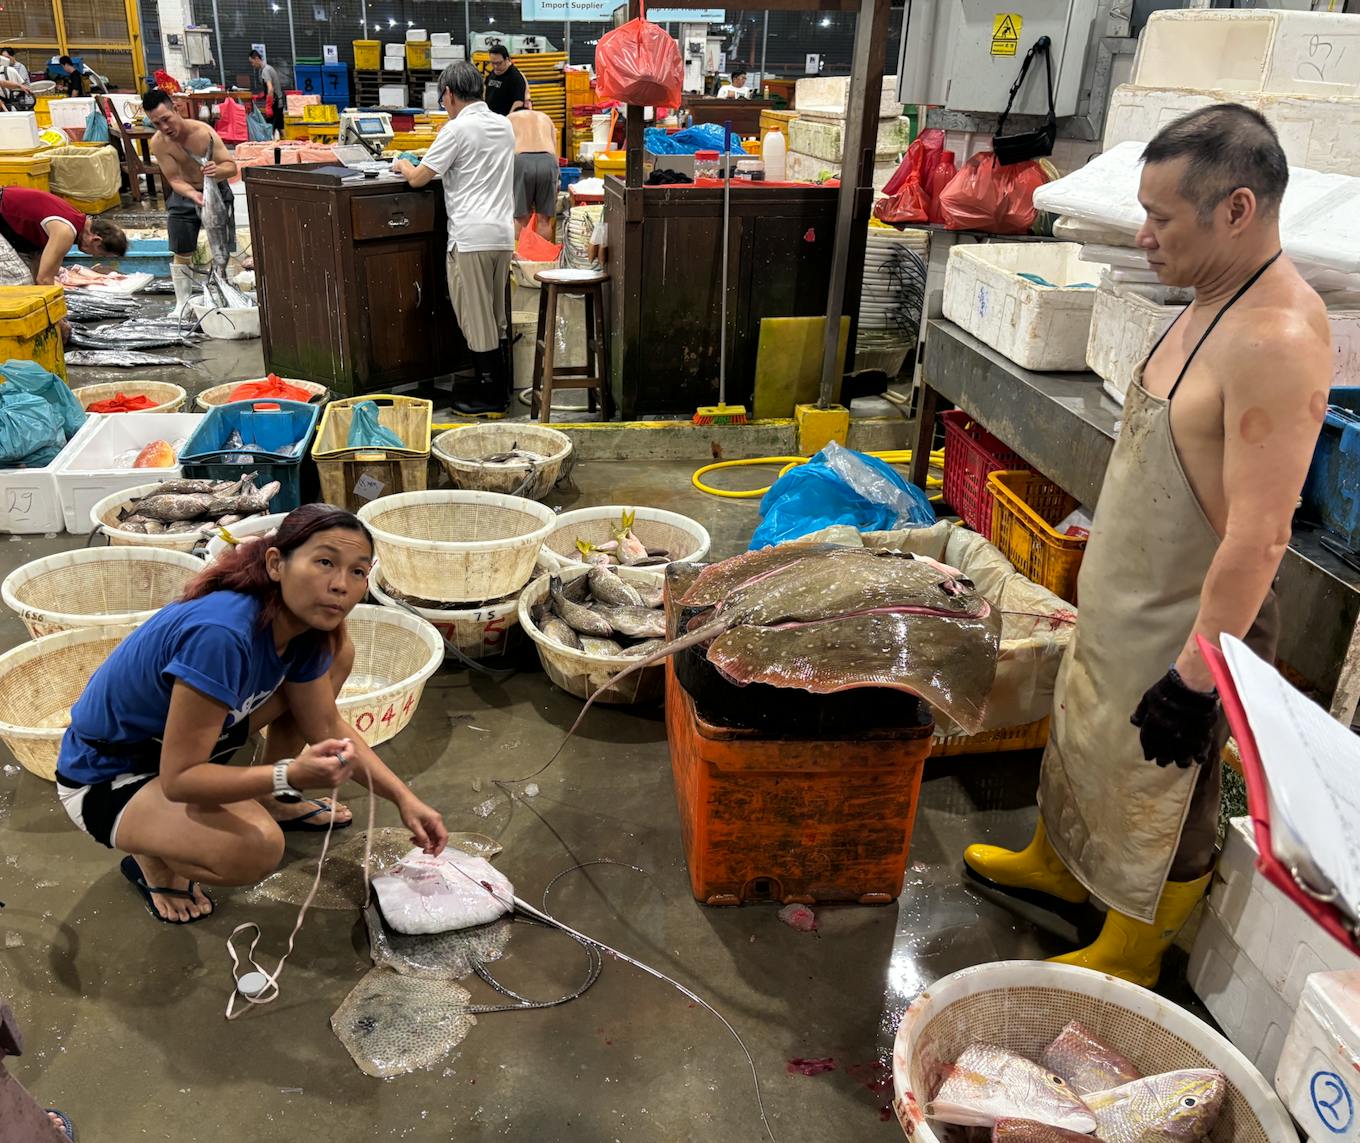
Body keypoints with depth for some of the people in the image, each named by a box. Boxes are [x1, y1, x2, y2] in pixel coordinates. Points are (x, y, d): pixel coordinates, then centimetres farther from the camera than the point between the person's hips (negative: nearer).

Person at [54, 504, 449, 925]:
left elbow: (328, 728, 2)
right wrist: (290, 774, -43)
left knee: (338, 652, -2)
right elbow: (178, 779, -31)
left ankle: (272, 802, 15)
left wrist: (404, 799, -3)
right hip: (106, 778, -8)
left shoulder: (305, 627, -11)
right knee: (257, 849, -35)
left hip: (181, 735, 8)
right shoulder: (220, 632, -36)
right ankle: (151, 859, -1)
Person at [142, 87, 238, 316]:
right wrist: (192, 194, -39)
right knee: (181, 253, 6)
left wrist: (217, 170, -46)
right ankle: (183, 303, 18)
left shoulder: (204, 132, -25)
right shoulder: (158, 143, -18)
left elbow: (231, 167, -23)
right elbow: (174, 179, -17)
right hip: (184, 195, 2)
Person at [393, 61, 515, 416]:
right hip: (503, 234, 7)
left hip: (470, 238, -7)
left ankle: (490, 397, 5)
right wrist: (441, 165, 27)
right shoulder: (504, 125, 12)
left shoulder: (458, 128, -10)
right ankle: (500, 388, 20)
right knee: (496, 318, 15)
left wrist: (403, 165, 14)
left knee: (476, 320, 0)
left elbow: (418, 178, -6)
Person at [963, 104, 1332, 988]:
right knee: (1084, 742, 27)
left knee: (1164, 802, 11)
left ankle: (1127, 958, 33)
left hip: (1188, 630, -9)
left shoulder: (1276, 340, -27)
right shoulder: (1213, 303, 3)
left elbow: (1258, 536, -28)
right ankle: (1056, 861, 51)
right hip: (1126, 606, 9)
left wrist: (1194, 680, -23)